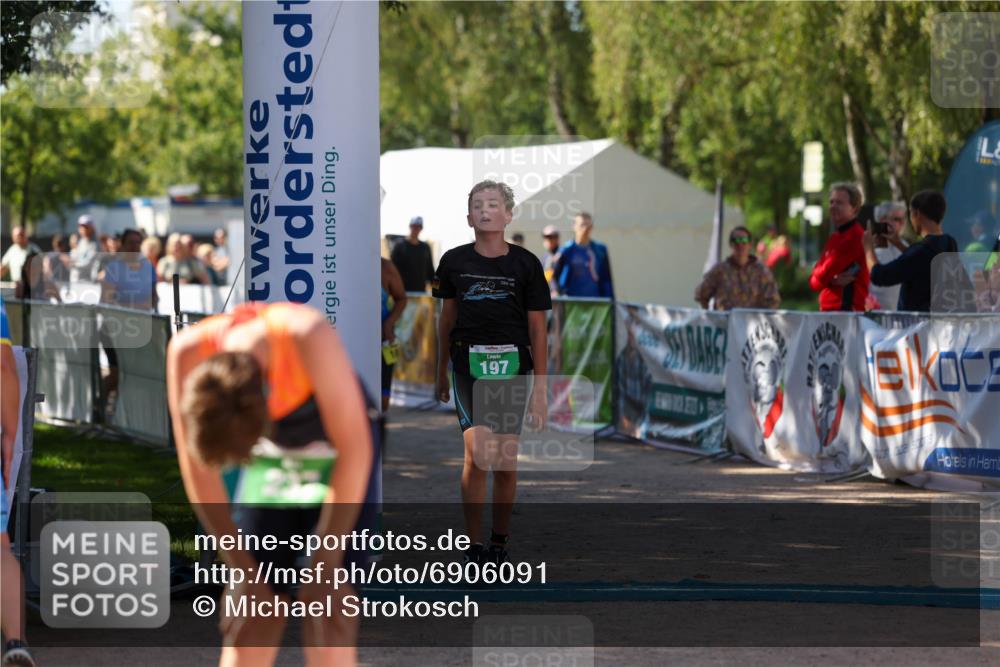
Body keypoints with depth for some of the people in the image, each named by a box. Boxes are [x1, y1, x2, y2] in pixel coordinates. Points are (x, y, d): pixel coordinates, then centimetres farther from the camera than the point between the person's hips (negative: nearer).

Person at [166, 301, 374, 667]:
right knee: (249, 621, -6)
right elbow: (198, 470, -14)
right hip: (272, 462, 3)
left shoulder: (309, 337, -36)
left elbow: (354, 451, -26)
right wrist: (244, 571, -12)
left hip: (338, 463, -3)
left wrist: (325, 565, -21)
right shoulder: (187, 353, -26)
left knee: (327, 616, -14)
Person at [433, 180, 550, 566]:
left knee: (505, 463, 4)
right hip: (469, 366, 0)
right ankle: (473, 545, -9)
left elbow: (537, 328, 3)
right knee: (478, 454, -16)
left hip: (513, 369, 1)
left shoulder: (525, 264, 0)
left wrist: (540, 389, 1)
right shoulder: (454, 262, 3)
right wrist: (441, 372, 21)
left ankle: (499, 542, 21)